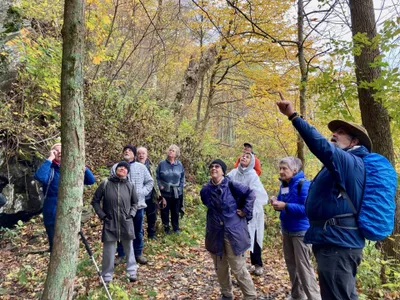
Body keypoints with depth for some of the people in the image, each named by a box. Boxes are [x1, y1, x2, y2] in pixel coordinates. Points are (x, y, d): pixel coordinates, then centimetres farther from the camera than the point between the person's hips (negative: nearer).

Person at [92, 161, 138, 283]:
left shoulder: (130, 186, -1)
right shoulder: (105, 184, -6)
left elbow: (135, 203, 12)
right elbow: (95, 201, 2)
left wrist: (131, 214, -1)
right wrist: (102, 215, -4)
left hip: (126, 222, 2)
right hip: (110, 222, -1)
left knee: (129, 247, 13)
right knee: (108, 249, 7)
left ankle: (132, 271, 29)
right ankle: (107, 275, 22)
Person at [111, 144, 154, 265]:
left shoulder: (141, 167, 3)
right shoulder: (115, 167, 1)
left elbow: (149, 182, 7)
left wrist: (142, 193, -6)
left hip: (137, 204, 1)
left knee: (138, 231, 13)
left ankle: (138, 253, 29)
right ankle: (121, 254, 27)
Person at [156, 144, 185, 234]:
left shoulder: (179, 165, 1)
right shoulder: (162, 164, -6)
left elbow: (182, 178, 10)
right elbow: (157, 177, -1)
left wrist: (181, 187, 0)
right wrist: (160, 186, -11)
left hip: (177, 193, 2)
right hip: (165, 192, -1)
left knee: (175, 211, 14)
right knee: (165, 211, 9)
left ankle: (176, 227, 30)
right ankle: (166, 227, 27)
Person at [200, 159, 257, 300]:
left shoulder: (231, 186, -14)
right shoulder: (205, 190, 0)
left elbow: (251, 194, -12)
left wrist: (245, 211, -12)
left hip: (233, 232, -4)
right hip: (215, 234, 5)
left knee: (238, 268, 4)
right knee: (220, 268, 16)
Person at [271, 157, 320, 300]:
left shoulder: (304, 184, -18)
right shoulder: (284, 185, 7)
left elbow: (307, 208, -25)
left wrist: (285, 206, -28)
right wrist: (276, 203, -7)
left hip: (301, 231, -8)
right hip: (287, 230, 8)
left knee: (303, 266, -3)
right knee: (291, 264, 18)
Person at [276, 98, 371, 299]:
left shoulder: (352, 162, -14)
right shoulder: (345, 165, 19)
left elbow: (322, 146, -30)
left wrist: (293, 116, -31)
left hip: (337, 243, -11)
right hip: (338, 241, 11)